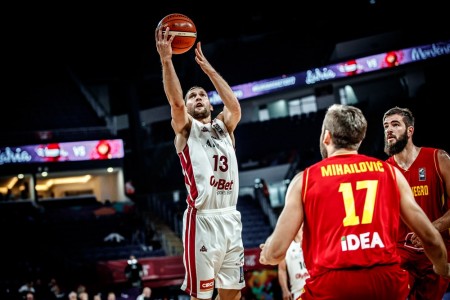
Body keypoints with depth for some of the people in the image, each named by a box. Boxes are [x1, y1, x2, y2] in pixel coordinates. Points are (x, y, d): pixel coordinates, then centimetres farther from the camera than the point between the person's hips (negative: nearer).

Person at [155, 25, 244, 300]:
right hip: (202, 220, -5)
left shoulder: (224, 127, 18)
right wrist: (166, 59, -20)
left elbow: (235, 105, -1)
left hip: (230, 218, 5)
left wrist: (206, 66, 1)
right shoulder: (186, 129, 6)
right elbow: (176, 102, -13)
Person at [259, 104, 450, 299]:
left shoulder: (305, 179, 9)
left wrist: (266, 255, 29)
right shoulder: (390, 172, 14)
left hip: (331, 284, -2)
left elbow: (276, 251, 5)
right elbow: (430, 237, 15)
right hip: (387, 279, 2)